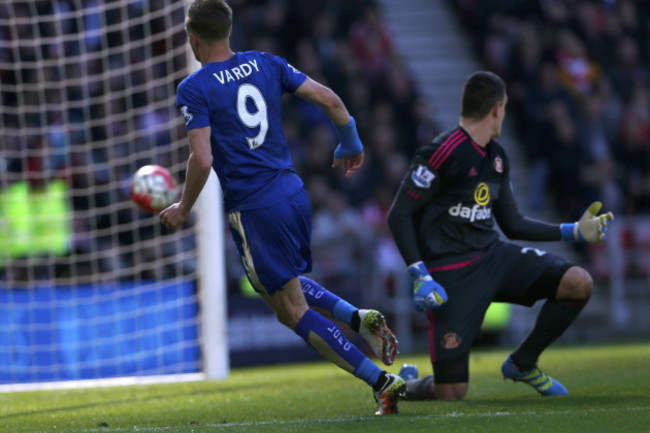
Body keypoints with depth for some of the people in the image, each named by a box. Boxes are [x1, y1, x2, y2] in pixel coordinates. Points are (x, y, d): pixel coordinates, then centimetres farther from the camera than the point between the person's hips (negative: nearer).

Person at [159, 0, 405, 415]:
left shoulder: (194, 89, -9)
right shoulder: (265, 64, 7)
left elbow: (202, 160, -18)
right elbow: (329, 99, 6)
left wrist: (183, 209, -2)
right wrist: (351, 146, 22)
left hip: (253, 210, -7)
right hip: (294, 192, 7)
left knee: (293, 311, 1)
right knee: (289, 281, 30)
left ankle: (382, 380, -8)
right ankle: (359, 318, 4)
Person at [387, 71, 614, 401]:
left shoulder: (497, 157, 13)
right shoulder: (443, 152, -15)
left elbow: (512, 224, 19)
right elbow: (399, 215, -14)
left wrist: (575, 232, 15)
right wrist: (419, 275, -22)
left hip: (493, 256, 8)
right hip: (451, 271, -8)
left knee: (579, 284, -10)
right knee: (451, 392, -14)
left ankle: (522, 364, 10)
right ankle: (406, 384, 24)